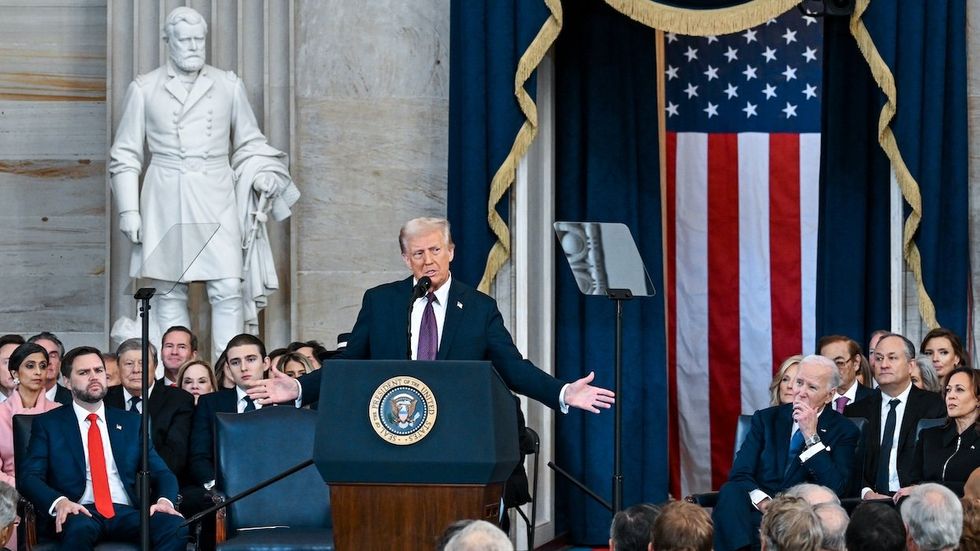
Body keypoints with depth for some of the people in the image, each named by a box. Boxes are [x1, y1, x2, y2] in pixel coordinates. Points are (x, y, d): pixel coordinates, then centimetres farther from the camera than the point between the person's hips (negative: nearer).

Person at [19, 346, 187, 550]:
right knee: (79, 529, -41)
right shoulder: (47, 424, 12)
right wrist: (59, 501, -21)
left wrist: (165, 500, -10)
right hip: (80, 513, -3)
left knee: (176, 528, -29)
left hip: (126, 511, 3)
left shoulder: (130, 422, 21)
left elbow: (161, 472, 15)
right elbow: (29, 477, 1)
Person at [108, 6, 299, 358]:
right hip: (166, 202, -1)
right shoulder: (144, 89, 6)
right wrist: (129, 210, 2)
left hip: (216, 200, 1)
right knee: (170, 294, 1)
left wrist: (262, 175, -1)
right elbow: (125, 155, 8)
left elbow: (249, 143, 18)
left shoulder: (228, 86, 10)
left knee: (228, 290, -9)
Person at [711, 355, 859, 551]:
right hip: (758, 511, 2)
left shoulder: (844, 430, 8)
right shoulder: (766, 418, 14)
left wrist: (811, 436, -10)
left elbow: (835, 488, -6)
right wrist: (762, 500, -18)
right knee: (731, 492, -31)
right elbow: (740, 473, 3)